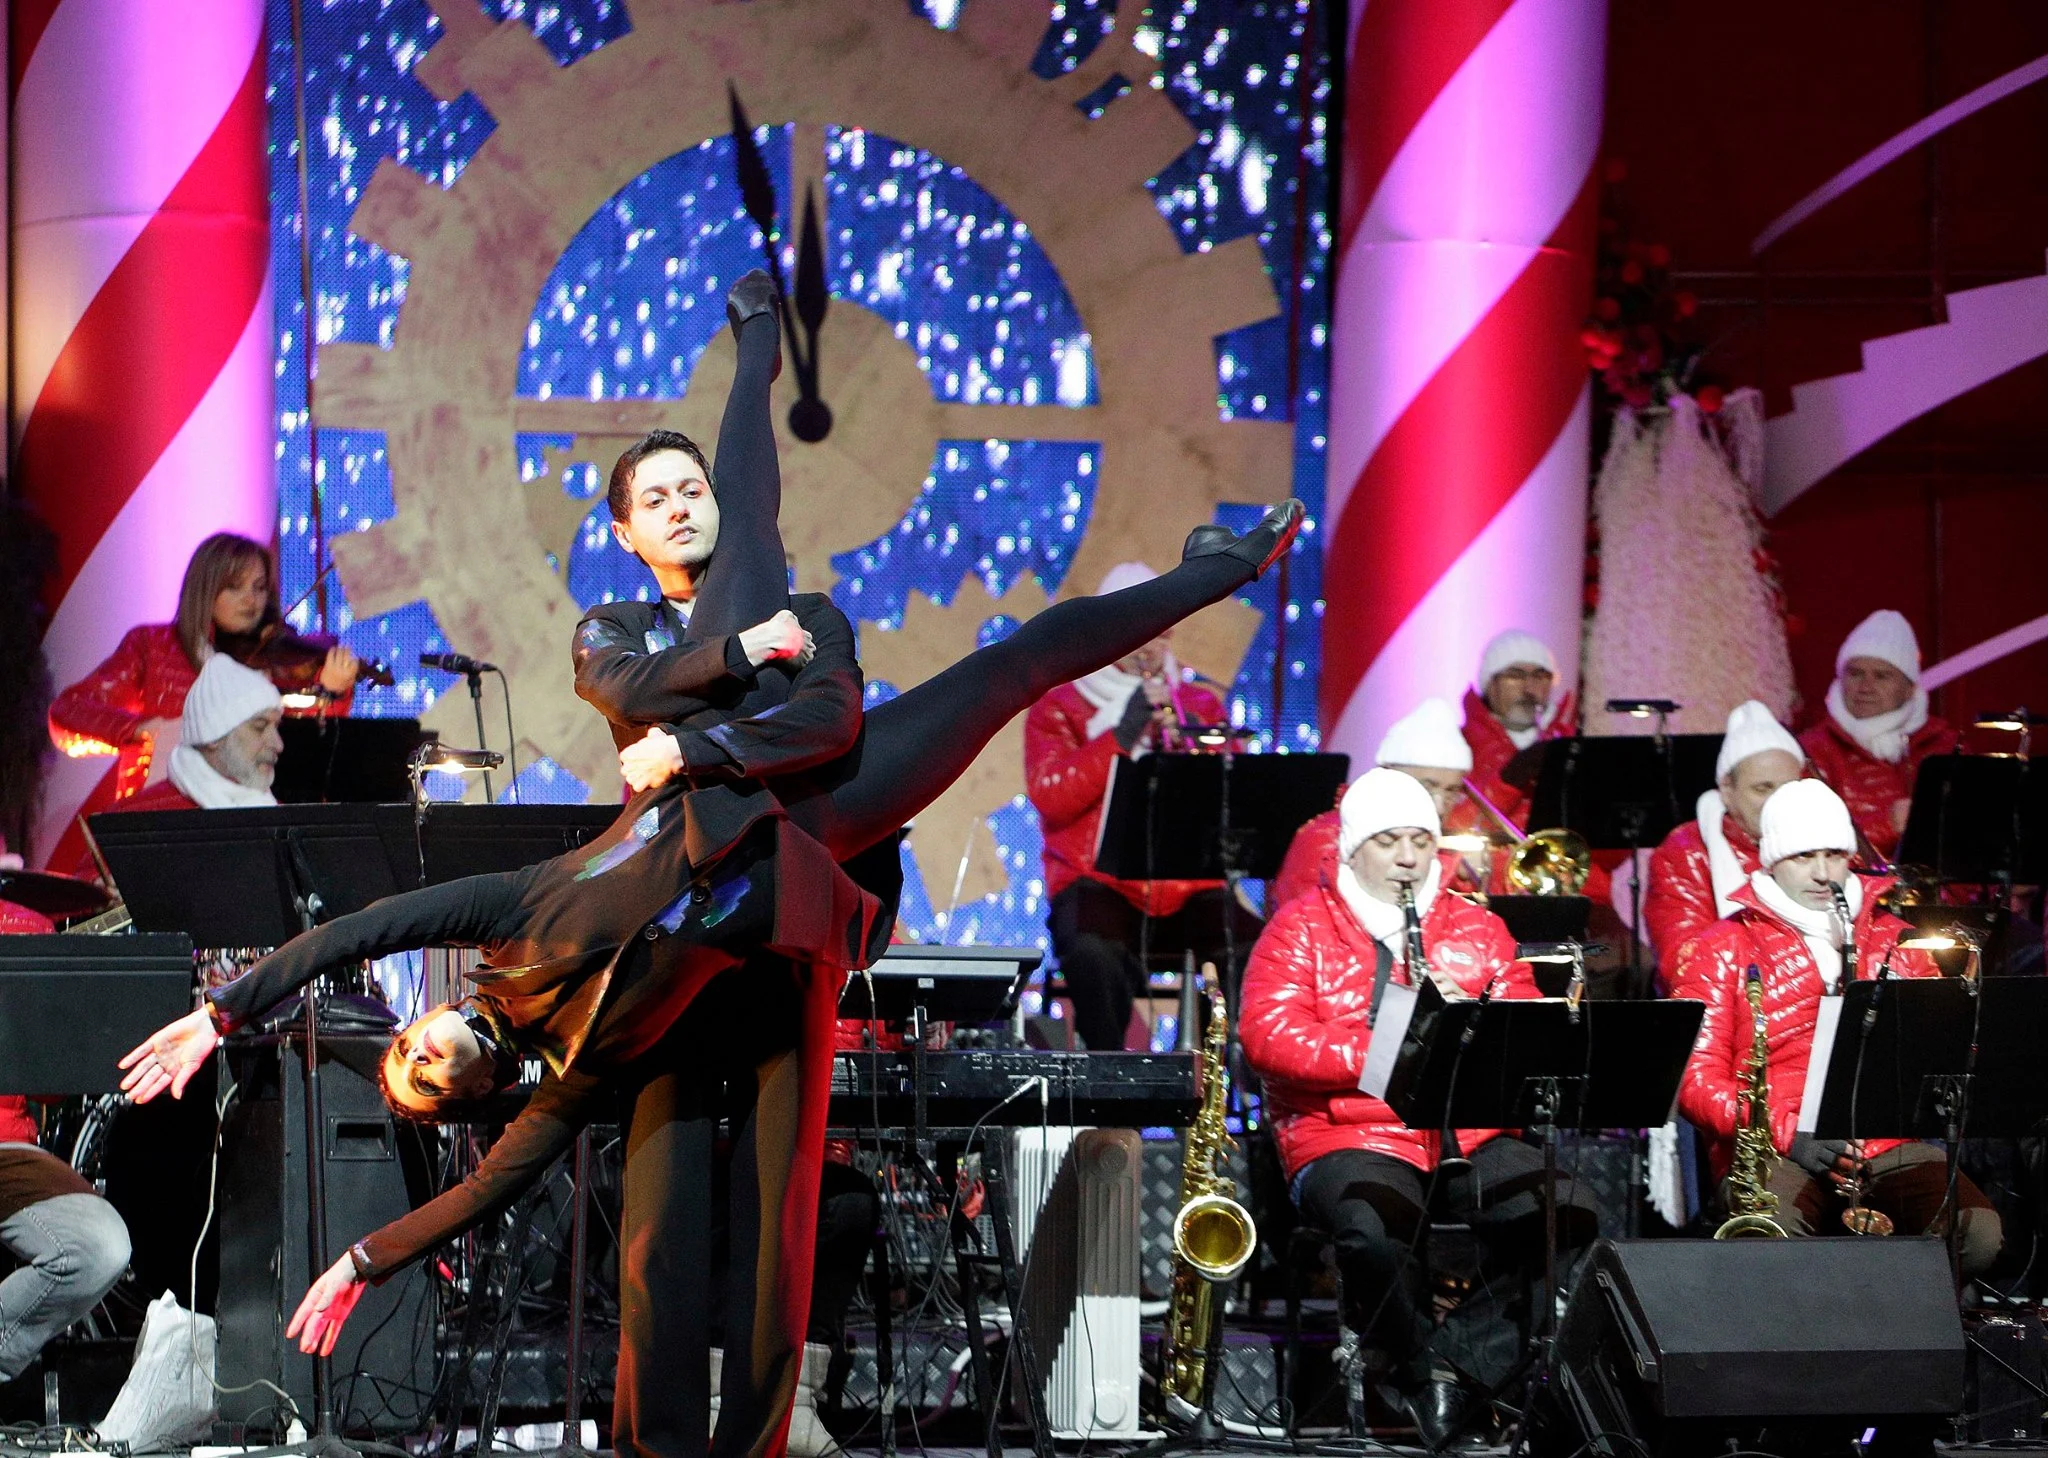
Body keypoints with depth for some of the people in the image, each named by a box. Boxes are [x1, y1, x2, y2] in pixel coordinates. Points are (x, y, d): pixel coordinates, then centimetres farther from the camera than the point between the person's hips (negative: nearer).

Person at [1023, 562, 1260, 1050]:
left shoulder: (1198, 705, 19)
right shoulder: (1060, 710, 10)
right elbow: (1050, 797, -7)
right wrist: (1123, 734, -13)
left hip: (1188, 889, 3)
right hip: (1100, 886, -2)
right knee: (1093, 955, -38)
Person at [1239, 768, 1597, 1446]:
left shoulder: (1477, 928, 17)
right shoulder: (1302, 928, 7)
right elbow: (1268, 1036, -8)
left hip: (1471, 1135, 4)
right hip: (1350, 1137, -3)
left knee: (1566, 1211, -25)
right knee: (1373, 1231, -38)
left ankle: (1457, 1355, -14)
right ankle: (1418, 1360, -10)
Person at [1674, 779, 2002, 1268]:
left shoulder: (1895, 940, 20)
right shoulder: (1720, 951, 9)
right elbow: (1696, 1077, 0)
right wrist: (1786, 1133, -15)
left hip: (1888, 1144, 3)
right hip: (1772, 1151, -3)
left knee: (1978, 1236, -27)